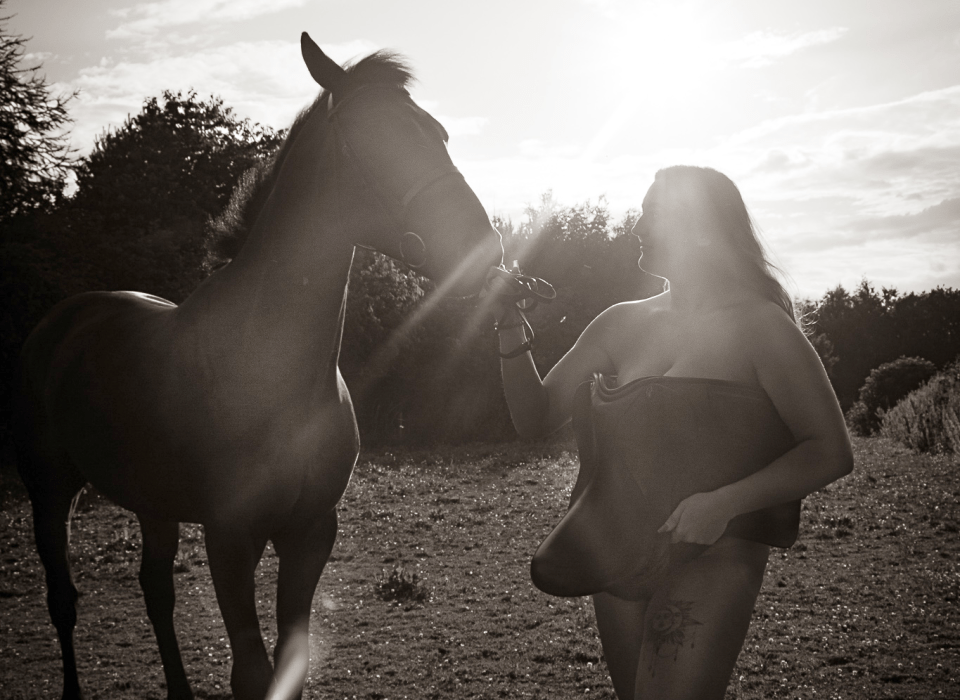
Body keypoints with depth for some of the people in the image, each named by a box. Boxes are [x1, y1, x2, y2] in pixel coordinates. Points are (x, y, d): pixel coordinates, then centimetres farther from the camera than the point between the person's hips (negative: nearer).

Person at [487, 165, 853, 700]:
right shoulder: (622, 324, 9)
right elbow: (536, 420, 10)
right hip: (617, 554, 5)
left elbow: (832, 452, -9)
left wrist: (726, 501, -22)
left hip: (713, 553, -5)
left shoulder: (758, 324, -5)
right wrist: (512, 330, -4)